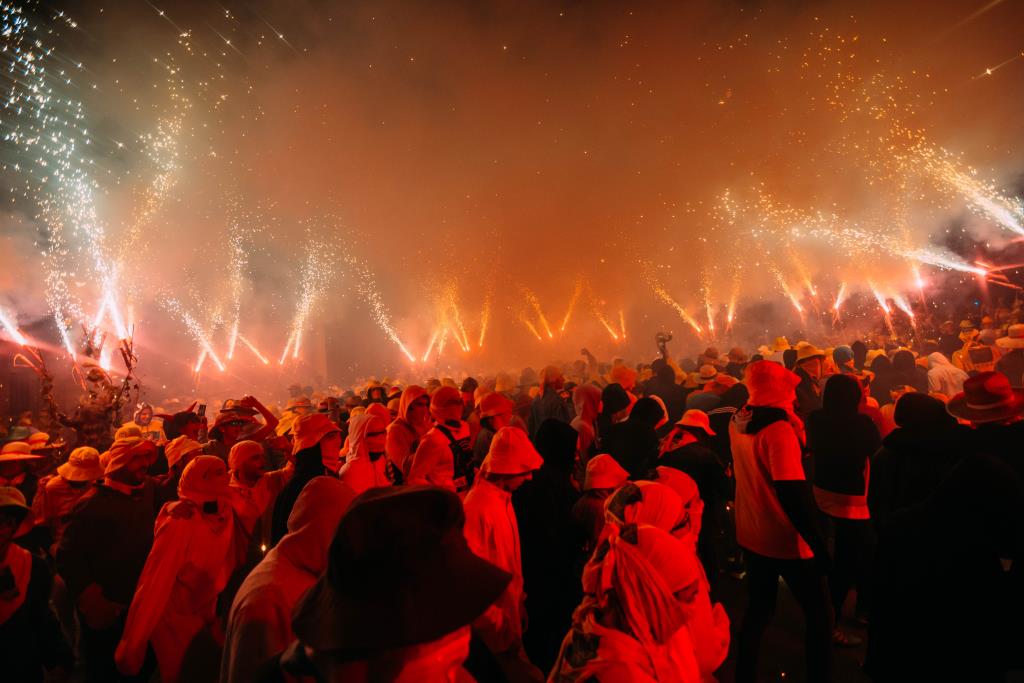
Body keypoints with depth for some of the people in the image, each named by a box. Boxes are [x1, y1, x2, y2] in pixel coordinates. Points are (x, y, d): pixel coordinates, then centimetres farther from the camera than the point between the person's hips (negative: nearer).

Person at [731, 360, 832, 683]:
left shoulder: (738, 422, 0)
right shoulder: (778, 428, -23)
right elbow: (793, 494, -28)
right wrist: (819, 544, -21)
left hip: (752, 535, 7)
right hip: (785, 539, -7)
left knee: (758, 609, 20)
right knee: (819, 611, 14)